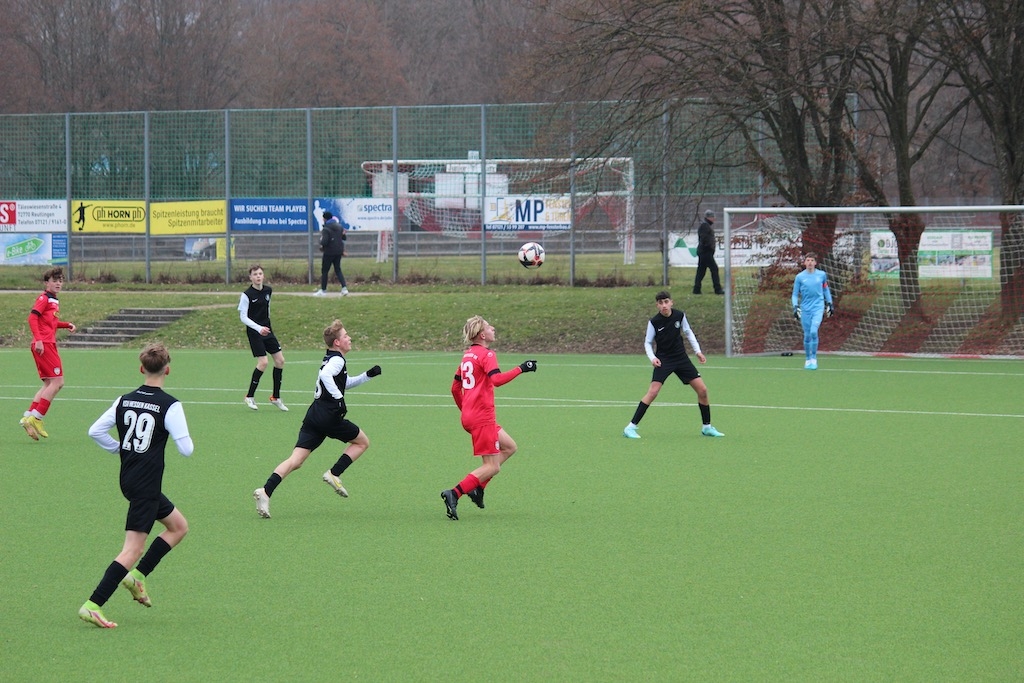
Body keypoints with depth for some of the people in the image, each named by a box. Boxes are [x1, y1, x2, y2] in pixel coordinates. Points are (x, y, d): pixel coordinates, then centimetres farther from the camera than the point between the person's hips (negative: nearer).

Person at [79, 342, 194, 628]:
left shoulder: (124, 401, 4)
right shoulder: (170, 406, -14)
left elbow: (96, 431, 5)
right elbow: (186, 449, -14)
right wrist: (187, 440, 9)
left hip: (128, 479, 8)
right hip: (147, 485, -8)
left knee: (178, 526, 23)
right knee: (133, 549, -7)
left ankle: (138, 575, 14)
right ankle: (93, 605, -13)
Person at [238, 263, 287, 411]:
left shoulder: (268, 290, 5)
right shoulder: (247, 295, -13)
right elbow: (243, 317, -14)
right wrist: (259, 328, -26)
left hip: (267, 330, 7)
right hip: (254, 332, -7)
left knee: (280, 360, 2)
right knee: (263, 362, -16)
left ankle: (276, 397, 14)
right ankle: (250, 397, -2)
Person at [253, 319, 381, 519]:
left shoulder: (330, 358, 23)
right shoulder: (338, 360, -6)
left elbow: (345, 383, 39)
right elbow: (326, 376, -28)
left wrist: (368, 375, 31)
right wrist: (339, 398, -25)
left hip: (313, 415, 8)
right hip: (329, 416, -8)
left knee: (295, 460, -2)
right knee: (362, 442, 14)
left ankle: (265, 491, -19)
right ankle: (334, 474, 4)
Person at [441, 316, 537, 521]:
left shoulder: (467, 355, 16)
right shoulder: (486, 354, -11)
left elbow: (455, 388, 21)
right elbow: (496, 379, -28)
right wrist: (520, 369, -22)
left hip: (469, 415, 9)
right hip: (482, 417, -9)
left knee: (509, 447, 19)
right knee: (492, 467, -6)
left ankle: (478, 488, 10)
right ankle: (455, 493, -16)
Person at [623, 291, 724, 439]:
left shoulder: (680, 315, -5)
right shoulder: (654, 322, -12)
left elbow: (688, 332, 11)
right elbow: (648, 342, -3)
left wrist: (697, 351, 5)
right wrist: (652, 357, -20)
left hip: (681, 358, 4)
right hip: (663, 360, -4)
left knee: (702, 390, 0)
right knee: (653, 392, -20)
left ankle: (707, 427, 17)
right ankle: (631, 427, -15)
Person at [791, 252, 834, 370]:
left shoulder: (821, 275, 3)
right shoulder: (800, 277, 1)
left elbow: (826, 289, 16)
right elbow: (795, 294, 5)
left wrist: (829, 304, 15)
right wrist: (795, 307, -7)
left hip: (818, 307, -1)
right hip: (805, 308, 1)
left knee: (814, 331, -19)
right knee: (807, 335, 4)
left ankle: (814, 358, -9)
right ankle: (807, 359, 19)